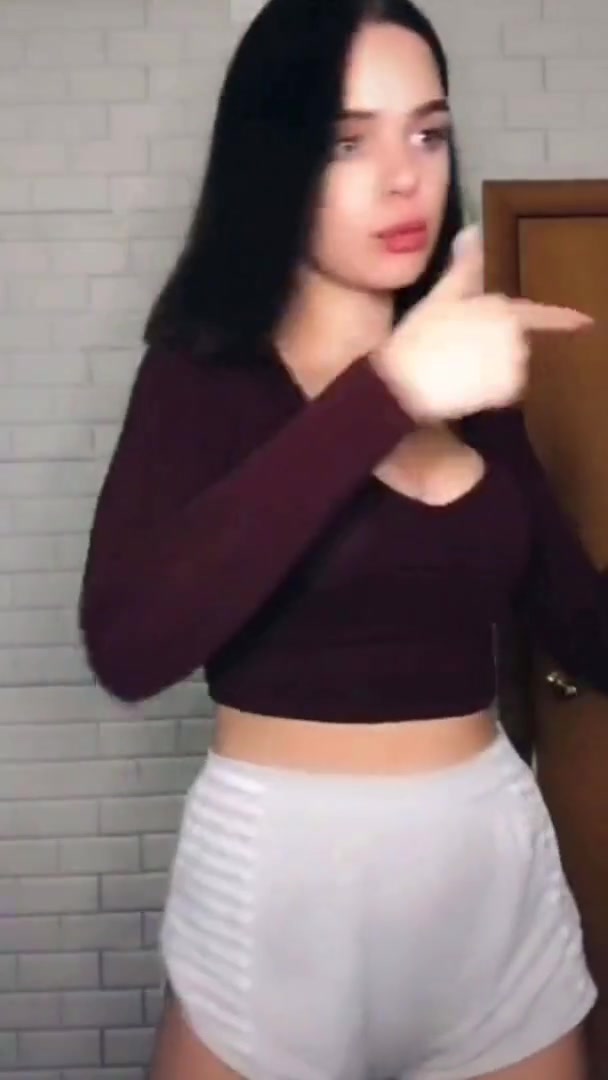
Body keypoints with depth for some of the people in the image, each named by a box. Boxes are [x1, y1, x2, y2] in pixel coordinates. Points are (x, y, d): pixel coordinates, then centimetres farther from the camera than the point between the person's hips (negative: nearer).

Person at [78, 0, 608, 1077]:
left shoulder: (473, 387, 5)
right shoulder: (204, 375, -9)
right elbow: (129, 645, -27)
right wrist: (384, 395, -31)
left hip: (499, 863, 5)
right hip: (283, 873, -4)